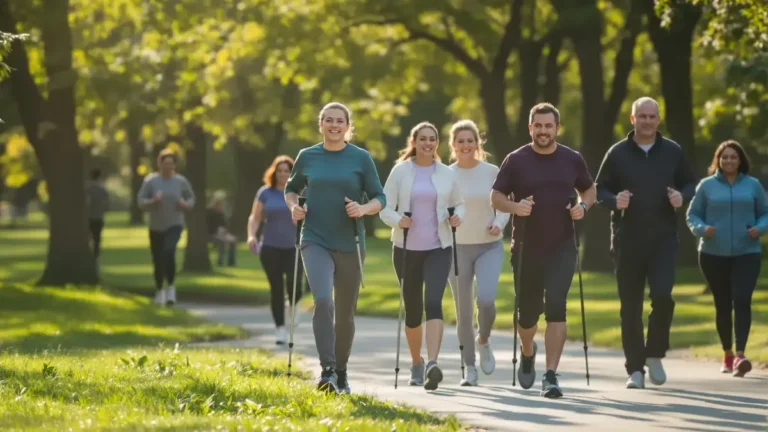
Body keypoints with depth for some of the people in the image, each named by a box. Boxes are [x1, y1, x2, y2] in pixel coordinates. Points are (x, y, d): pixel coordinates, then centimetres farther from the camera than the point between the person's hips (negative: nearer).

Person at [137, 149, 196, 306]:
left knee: (169, 252, -27)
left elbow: (191, 198, 10)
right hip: (156, 227, 1)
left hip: (174, 225, -1)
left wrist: (186, 205, -12)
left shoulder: (181, 181, -4)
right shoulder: (150, 180, -7)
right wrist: (153, 201, -26)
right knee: (157, 259, 8)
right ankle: (159, 289, 36)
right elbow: (141, 202, -7)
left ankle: (171, 286, -8)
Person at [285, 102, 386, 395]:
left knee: (345, 313, 9)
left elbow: (379, 199, 3)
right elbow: (291, 188, 21)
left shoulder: (361, 158, 1)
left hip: (349, 244, 1)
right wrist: (293, 206, 0)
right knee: (322, 301, -22)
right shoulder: (307, 157, 5)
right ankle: (327, 371, -22)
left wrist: (363, 209, -18)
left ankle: (341, 372, 27)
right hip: (316, 241, -1)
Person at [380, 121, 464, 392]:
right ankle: (416, 364, 29)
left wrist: (457, 217, -6)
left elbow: (458, 204, 17)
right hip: (406, 248, 1)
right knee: (412, 309, 9)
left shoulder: (446, 174, 5)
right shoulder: (400, 172, 1)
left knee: (433, 302, -20)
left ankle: (432, 364, -30)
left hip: (439, 248, 0)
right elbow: (385, 208, -1)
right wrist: (398, 220, -22)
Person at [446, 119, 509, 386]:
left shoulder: (492, 172, 0)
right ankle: (470, 369, 14)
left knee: (486, 299, -21)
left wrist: (499, 224, -12)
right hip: (457, 248, 1)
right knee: (463, 311, 2)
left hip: (490, 247, 0)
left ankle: (483, 341, 11)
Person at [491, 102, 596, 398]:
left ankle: (551, 375, -16)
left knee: (556, 307, -15)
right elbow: (496, 197, 1)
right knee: (527, 311, 10)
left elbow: (589, 189, 17)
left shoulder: (572, 160, 3)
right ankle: (527, 352, 43)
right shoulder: (516, 161, -1)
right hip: (527, 249, 0)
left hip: (561, 248, 0)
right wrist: (515, 207, -20)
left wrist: (583, 206, -6)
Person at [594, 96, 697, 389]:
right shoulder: (617, 153, 1)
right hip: (627, 241, 0)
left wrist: (682, 196, -8)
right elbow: (599, 190, 5)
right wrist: (614, 200, -16)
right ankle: (635, 369, 12)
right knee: (630, 307, 3)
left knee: (663, 296, -16)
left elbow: (690, 183, 15)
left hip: (663, 239, 0)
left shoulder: (672, 152, 4)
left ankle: (655, 354, 7)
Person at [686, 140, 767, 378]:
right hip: (713, 255, 1)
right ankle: (727, 354, 24)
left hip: (746, 254, -1)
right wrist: (702, 229, -14)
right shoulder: (707, 186, 3)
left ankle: (740, 355, -25)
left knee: (742, 300, -17)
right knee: (723, 305, 7)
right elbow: (692, 216, 6)